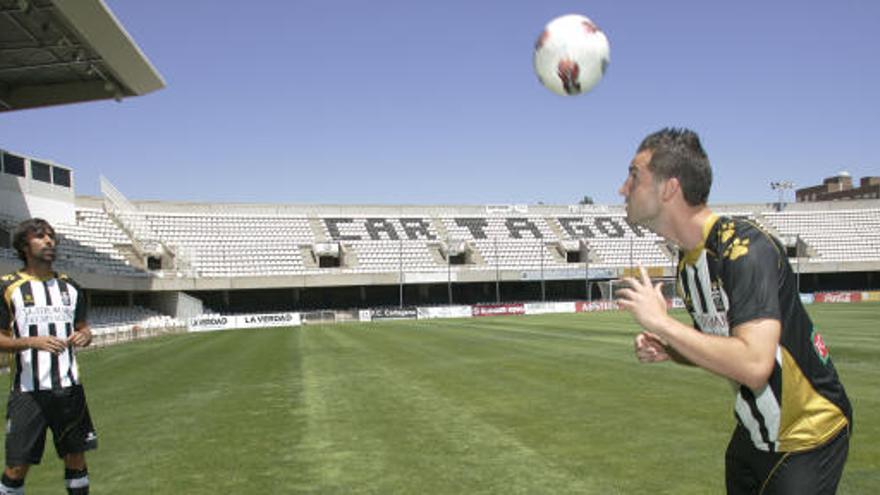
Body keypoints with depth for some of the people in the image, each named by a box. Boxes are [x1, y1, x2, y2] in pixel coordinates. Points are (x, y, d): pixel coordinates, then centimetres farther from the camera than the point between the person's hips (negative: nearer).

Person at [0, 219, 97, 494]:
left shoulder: (69, 287, 11)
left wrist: (84, 336, -6)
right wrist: (32, 341, -22)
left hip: (68, 386, 4)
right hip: (28, 390, -4)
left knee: (76, 455, 9)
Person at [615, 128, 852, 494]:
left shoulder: (744, 248, -27)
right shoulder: (688, 259, 1)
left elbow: (753, 364, -38)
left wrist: (660, 323, -29)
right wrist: (666, 351, -8)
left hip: (808, 436, -8)